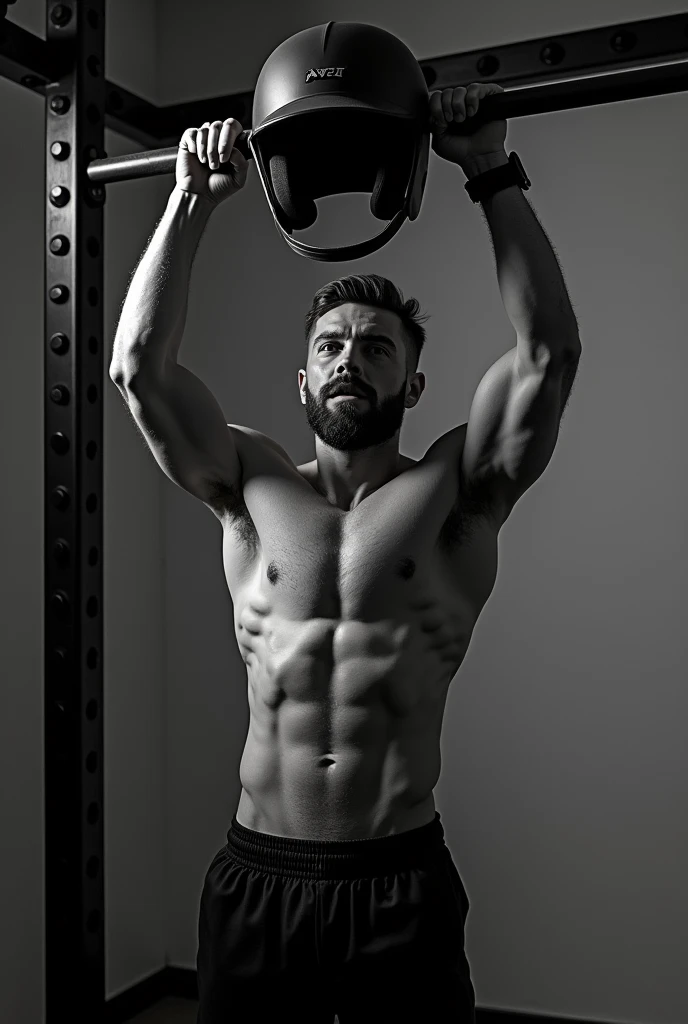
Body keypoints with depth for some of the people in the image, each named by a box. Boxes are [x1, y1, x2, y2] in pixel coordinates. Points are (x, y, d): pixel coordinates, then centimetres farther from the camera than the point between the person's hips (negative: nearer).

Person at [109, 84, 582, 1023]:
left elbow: (549, 350, -9)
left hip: (402, 882, -1)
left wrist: (491, 174, -7)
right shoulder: (253, 490, 7)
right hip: (255, 876, 2)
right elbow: (138, 363, 1)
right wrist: (194, 200, 1)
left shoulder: (453, 492, 2)